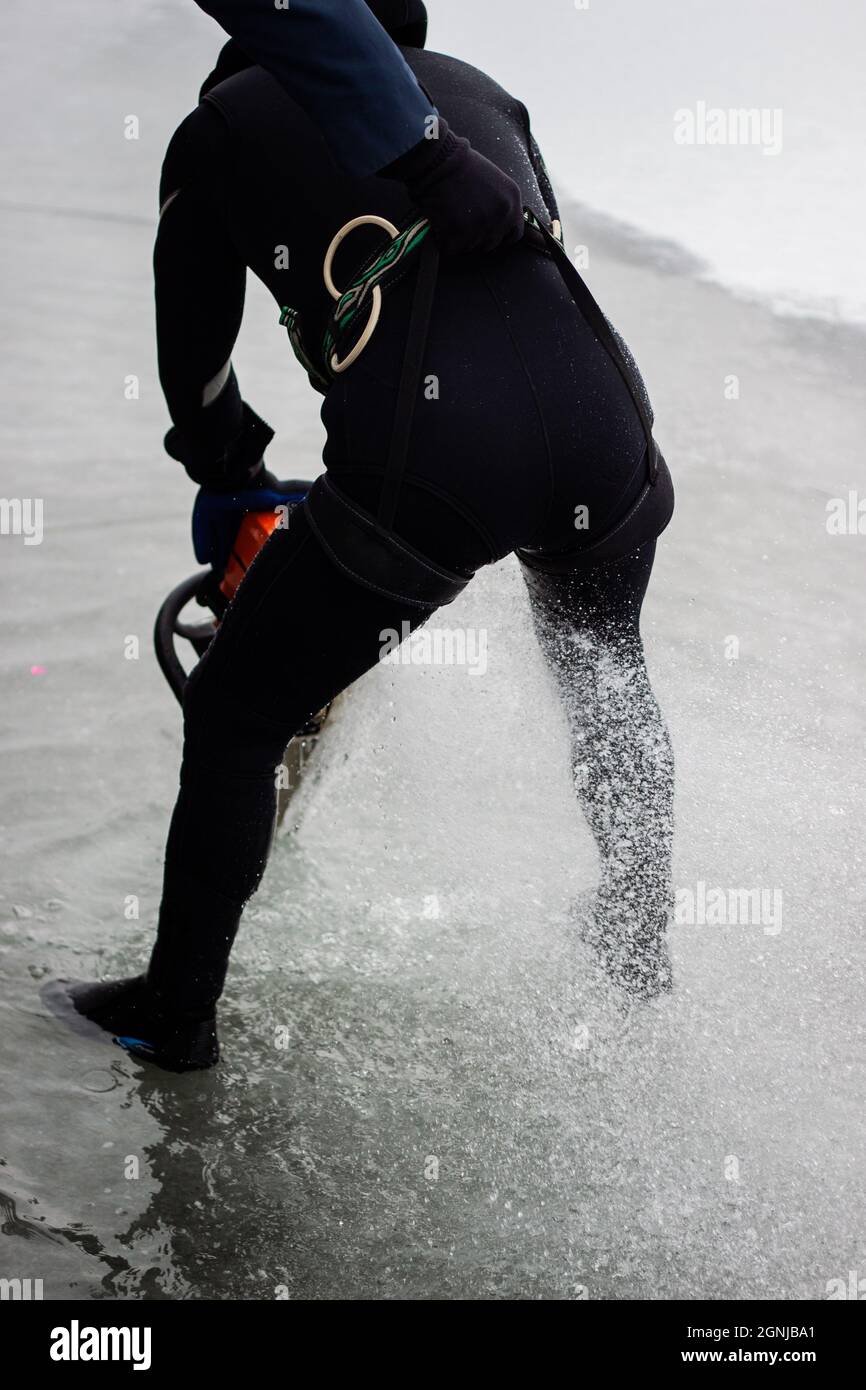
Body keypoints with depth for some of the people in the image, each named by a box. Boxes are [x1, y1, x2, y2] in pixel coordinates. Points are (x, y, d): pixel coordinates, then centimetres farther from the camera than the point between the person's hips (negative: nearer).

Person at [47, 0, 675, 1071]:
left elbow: (191, 353, 19)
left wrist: (230, 480, 38)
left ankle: (176, 1011, 26)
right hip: (604, 444, 5)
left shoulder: (220, 126, 14)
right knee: (607, 688, 34)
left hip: (422, 474, -4)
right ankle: (639, 943, 50)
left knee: (233, 719, 17)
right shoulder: (482, 91, 26)